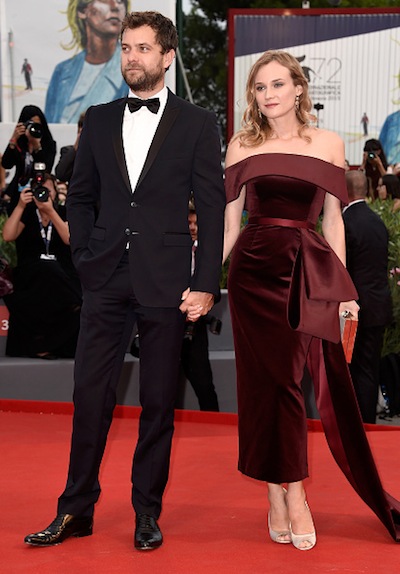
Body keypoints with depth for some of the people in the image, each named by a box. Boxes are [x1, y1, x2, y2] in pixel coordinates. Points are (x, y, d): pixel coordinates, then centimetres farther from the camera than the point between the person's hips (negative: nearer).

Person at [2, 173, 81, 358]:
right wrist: (20, 206, -11)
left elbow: (69, 239, -7)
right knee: (47, 271, -34)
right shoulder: (27, 213, 11)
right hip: (31, 274, -1)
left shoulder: (63, 213, 13)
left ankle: (41, 343, -22)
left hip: (62, 275, 1)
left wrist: (50, 212, -14)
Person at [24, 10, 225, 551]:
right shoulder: (99, 120, 11)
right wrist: (86, 257, 3)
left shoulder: (197, 123, 2)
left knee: (159, 402, 5)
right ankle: (76, 510, 13)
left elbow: (213, 208, -1)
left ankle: (147, 512, 17)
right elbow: (80, 196, 16)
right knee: (90, 394, 3)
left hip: (165, 283, -2)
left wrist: (206, 285, -7)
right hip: (106, 282, 3)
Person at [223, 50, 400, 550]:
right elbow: (230, 220, 8)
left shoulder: (328, 144, 6)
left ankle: (285, 493, 8)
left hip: (308, 270, 0)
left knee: (329, 381, -4)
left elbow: (332, 220, 7)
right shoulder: (242, 146, 8)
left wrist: (343, 286, 0)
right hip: (254, 269, 0)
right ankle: (286, 495, 8)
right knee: (268, 379, 1)